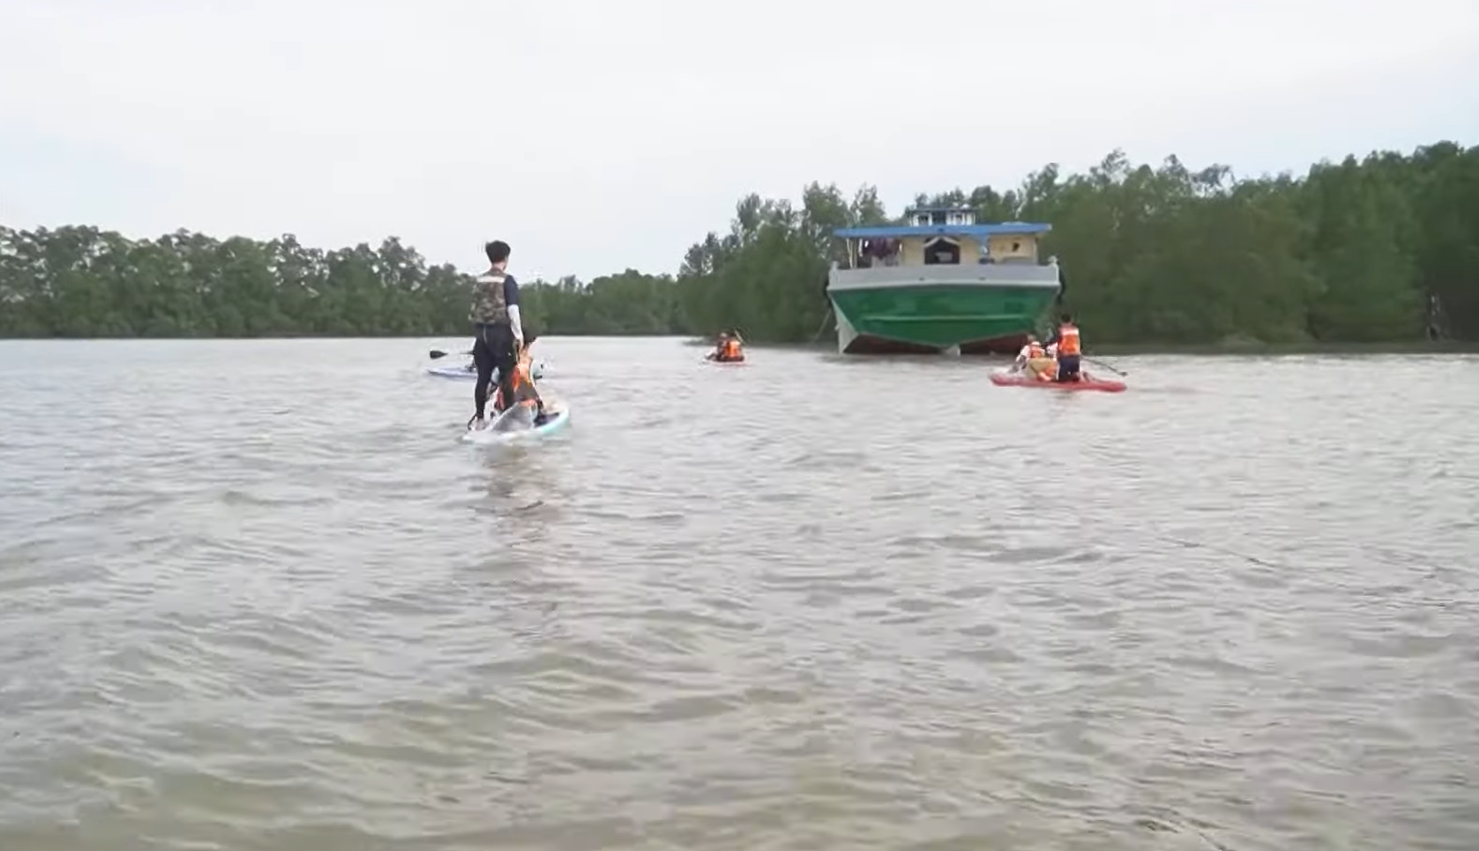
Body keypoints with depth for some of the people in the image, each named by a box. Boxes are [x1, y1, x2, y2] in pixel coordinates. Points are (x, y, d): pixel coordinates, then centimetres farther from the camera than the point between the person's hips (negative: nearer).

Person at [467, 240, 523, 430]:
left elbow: (474, 308, 10)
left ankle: (479, 418, 11)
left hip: (481, 332, 5)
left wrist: (479, 330, 17)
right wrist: (518, 335, -9)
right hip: (501, 332, -5)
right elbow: (512, 309, -13)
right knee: (507, 375, 2)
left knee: (483, 377, 7)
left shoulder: (478, 281, 9)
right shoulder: (507, 280, -7)